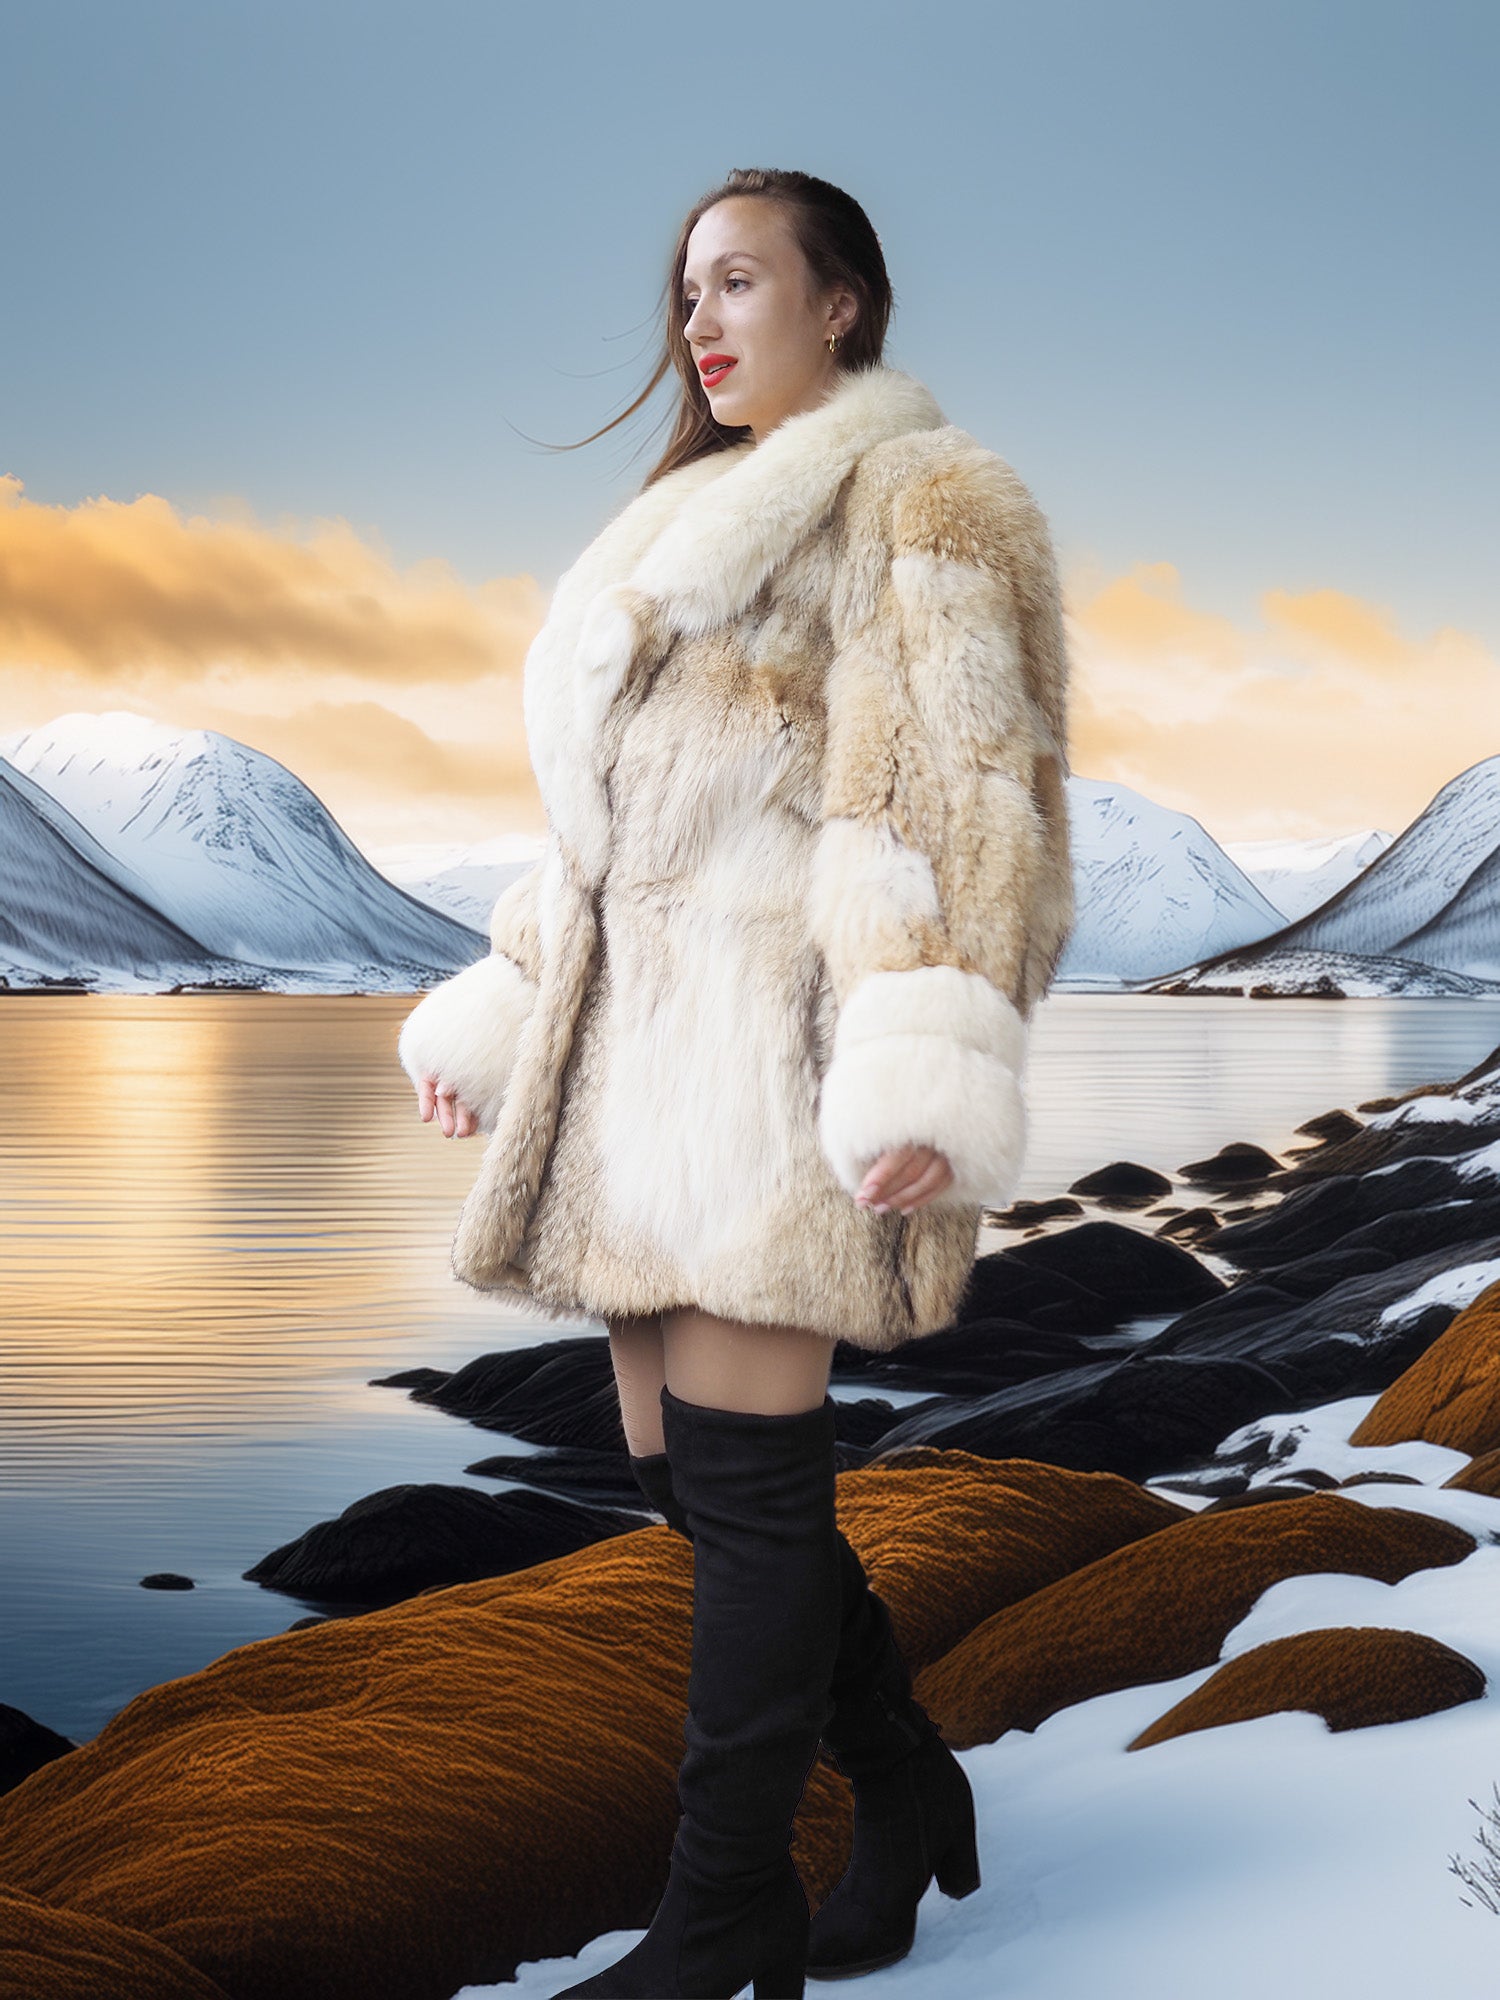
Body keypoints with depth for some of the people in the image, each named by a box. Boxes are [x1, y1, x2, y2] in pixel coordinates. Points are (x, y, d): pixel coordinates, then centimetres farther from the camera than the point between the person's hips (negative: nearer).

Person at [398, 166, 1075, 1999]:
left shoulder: (920, 503, 2)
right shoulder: (690, 529, 26)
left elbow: (961, 785, -9)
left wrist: (925, 1072, -20)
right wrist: (500, 1012, 21)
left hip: (783, 1021, -8)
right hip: (645, 1026, 8)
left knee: (739, 1469, -8)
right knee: (681, 1463, 8)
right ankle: (903, 1787, 25)